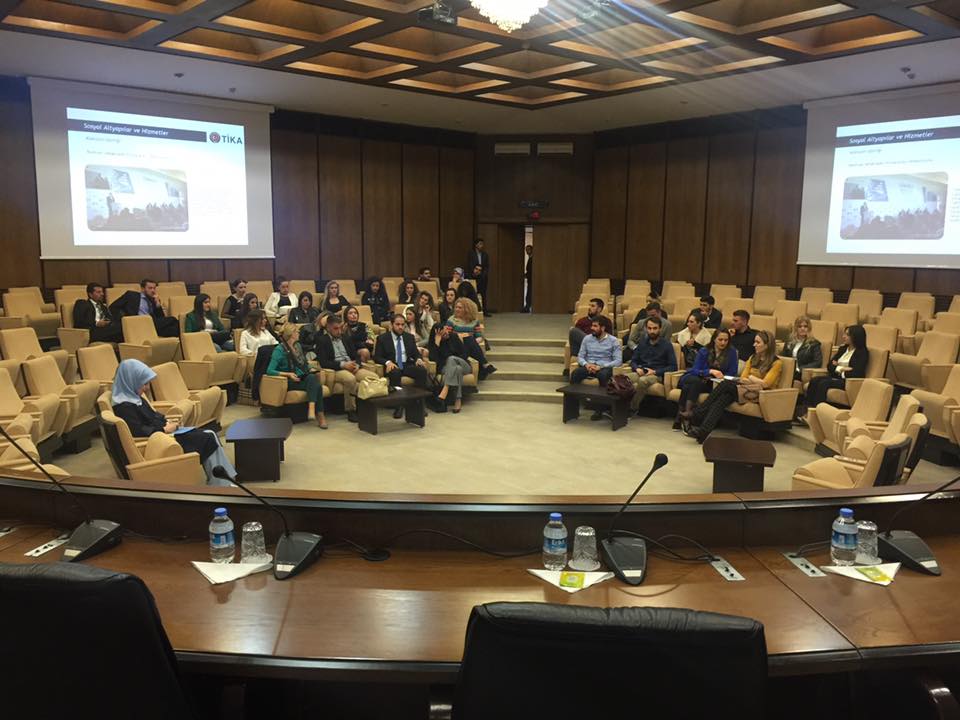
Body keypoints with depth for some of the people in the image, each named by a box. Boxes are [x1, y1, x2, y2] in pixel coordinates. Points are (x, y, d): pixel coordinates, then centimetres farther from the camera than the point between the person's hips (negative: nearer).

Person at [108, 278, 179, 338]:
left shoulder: (155, 301, 28)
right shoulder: (131, 295, 19)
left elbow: (161, 318, 17)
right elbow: (113, 307, 12)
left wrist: (158, 304, 7)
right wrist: (123, 318, -3)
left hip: (153, 323, 5)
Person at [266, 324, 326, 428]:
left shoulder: (298, 345, 15)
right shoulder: (279, 349, -7)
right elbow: (270, 371, -14)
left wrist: (311, 369, 5)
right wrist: (288, 374, -25)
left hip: (304, 378, 6)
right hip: (291, 382, -6)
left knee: (313, 378, -31)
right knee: (315, 385, -32)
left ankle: (312, 409, -44)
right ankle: (320, 415, -35)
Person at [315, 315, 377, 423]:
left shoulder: (346, 337, 20)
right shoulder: (321, 340, 1)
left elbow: (356, 355, 19)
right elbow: (323, 362, -9)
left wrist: (357, 364, -5)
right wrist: (343, 364, -18)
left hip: (352, 367, 6)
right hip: (336, 370, -6)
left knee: (374, 377, -21)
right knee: (350, 379, -39)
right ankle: (351, 410, -23)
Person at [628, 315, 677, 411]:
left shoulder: (667, 344, 3)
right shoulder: (642, 343, 17)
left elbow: (673, 367, -1)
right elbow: (633, 361, 22)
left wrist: (655, 372, -11)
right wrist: (637, 368, -2)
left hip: (657, 375, -4)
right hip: (641, 373, 4)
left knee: (642, 381, -39)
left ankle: (632, 409, -32)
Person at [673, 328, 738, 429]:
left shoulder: (732, 353, 3)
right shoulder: (704, 351, 5)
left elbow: (732, 374, 1)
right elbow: (695, 370, -5)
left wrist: (721, 377, -17)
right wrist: (710, 371, -22)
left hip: (712, 384, -1)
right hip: (694, 378, 1)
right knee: (695, 381, -36)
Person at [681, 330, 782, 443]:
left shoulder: (776, 363, 0)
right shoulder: (752, 358, 21)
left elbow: (765, 384, -10)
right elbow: (742, 378, 11)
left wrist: (751, 378, 4)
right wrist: (758, 381, -7)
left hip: (761, 394, -6)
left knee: (726, 384, -26)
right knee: (725, 396, -28)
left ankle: (695, 415, -29)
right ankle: (703, 430, -43)